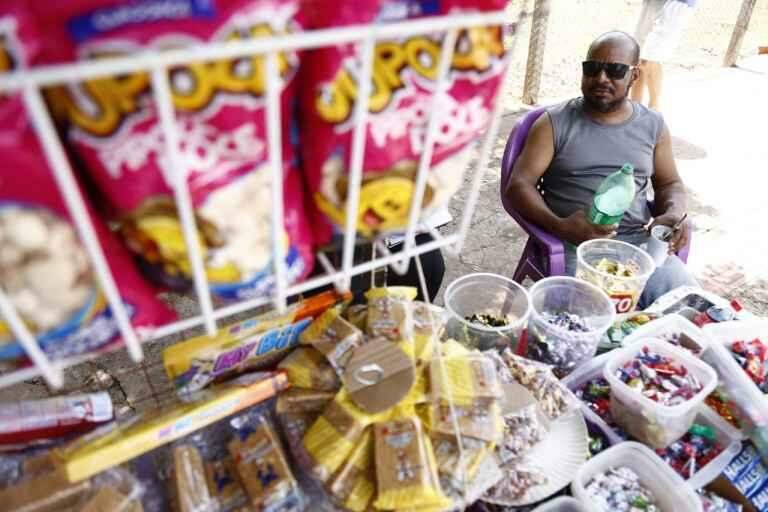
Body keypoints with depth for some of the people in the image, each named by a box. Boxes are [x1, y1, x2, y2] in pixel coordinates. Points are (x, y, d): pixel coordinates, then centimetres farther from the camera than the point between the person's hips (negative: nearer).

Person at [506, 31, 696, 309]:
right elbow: (519, 184, -5)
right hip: (575, 243, -4)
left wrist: (674, 215, -1)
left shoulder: (653, 125, 14)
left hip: (641, 241, 4)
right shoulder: (555, 122, 2)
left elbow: (670, 183, 23)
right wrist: (558, 225, -22)